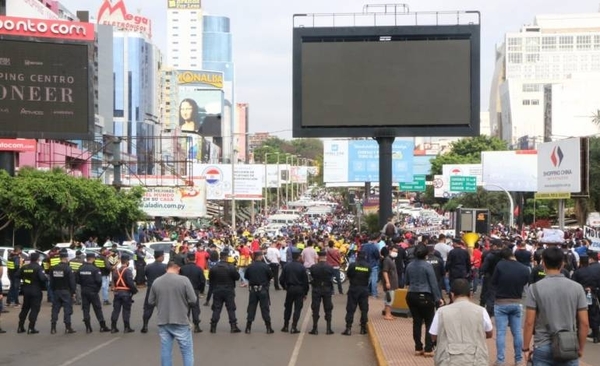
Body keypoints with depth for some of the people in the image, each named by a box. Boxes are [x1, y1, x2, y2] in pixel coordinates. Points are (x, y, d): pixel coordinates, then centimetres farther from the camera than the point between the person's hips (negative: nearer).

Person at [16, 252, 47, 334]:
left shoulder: (24, 267, 4)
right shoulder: (38, 268, -14)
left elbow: (17, 276, 5)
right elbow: (43, 278, -26)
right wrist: (47, 278, -6)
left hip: (26, 290, 6)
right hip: (36, 291, -6)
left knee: (25, 308, 17)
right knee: (35, 309, 0)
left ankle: (20, 327, 19)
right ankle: (31, 328, -6)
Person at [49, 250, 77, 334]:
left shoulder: (53, 268, 4)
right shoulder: (68, 269, -13)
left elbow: (51, 281, 9)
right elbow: (72, 282, -13)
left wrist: (53, 290, 15)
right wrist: (73, 292, -5)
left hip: (56, 291, 5)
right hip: (66, 292, -5)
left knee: (55, 309, 9)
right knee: (67, 309, -1)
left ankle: (53, 328, 9)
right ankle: (68, 328, -2)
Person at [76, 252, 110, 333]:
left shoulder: (80, 269, 1)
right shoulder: (95, 269, -14)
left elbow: (77, 280, 3)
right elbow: (99, 280, -19)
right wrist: (98, 288, -1)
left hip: (84, 291, 4)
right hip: (93, 291, -4)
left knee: (85, 309, 8)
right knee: (98, 309, 4)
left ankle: (88, 327, 4)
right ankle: (102, 326, 7)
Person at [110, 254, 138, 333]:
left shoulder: (116, 270, 10)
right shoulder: (127, 270, -13)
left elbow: (113, 281, 11)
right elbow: (130, 282, -19)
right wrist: (135, 290, -8)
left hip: (117, 292, 6)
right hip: (126, 292, -6)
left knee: (116, 310, 8)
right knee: (126, 310, 1)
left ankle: (113, 327, 8)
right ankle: (126, 328, 3)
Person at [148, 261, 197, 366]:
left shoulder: (156, 281, 2)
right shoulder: (184, 280, -10)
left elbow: (151, 302, 9)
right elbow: (193, 300, -10)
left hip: (163, 322, 4)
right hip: (180, 322, -4)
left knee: (165, 351, 9)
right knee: (187, 351, 5)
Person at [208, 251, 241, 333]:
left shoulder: (213, 268, -3)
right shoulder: (231, 267, -13)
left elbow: (210, 280, 3)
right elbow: (237, 277, -5)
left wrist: (212, 289, 14)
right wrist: (235, 272, 13)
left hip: (217, 291, 2)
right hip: (229, 291, -2)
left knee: (216, 309, 7)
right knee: (231, 309, 4)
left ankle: (213, 327, 6)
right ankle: (233, 326, 2)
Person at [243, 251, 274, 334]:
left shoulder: (250, 267, -5)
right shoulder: (265, 266, -12)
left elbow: (246, 277, 6)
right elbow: (271, 276, -3)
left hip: (253, 290, 2)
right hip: (263, 289, -2)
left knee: (251, 308, 8)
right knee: (265, 308, 5)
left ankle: (248, 328, 7)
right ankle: (268, 328, 7)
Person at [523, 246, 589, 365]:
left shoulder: (534, 288, -7)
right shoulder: (577, 287, -2)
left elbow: (529, 323, -7)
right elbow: (584, 323, 0)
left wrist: (526, 348, 3)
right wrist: (580, 348, 12)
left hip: (544, 348, -1)